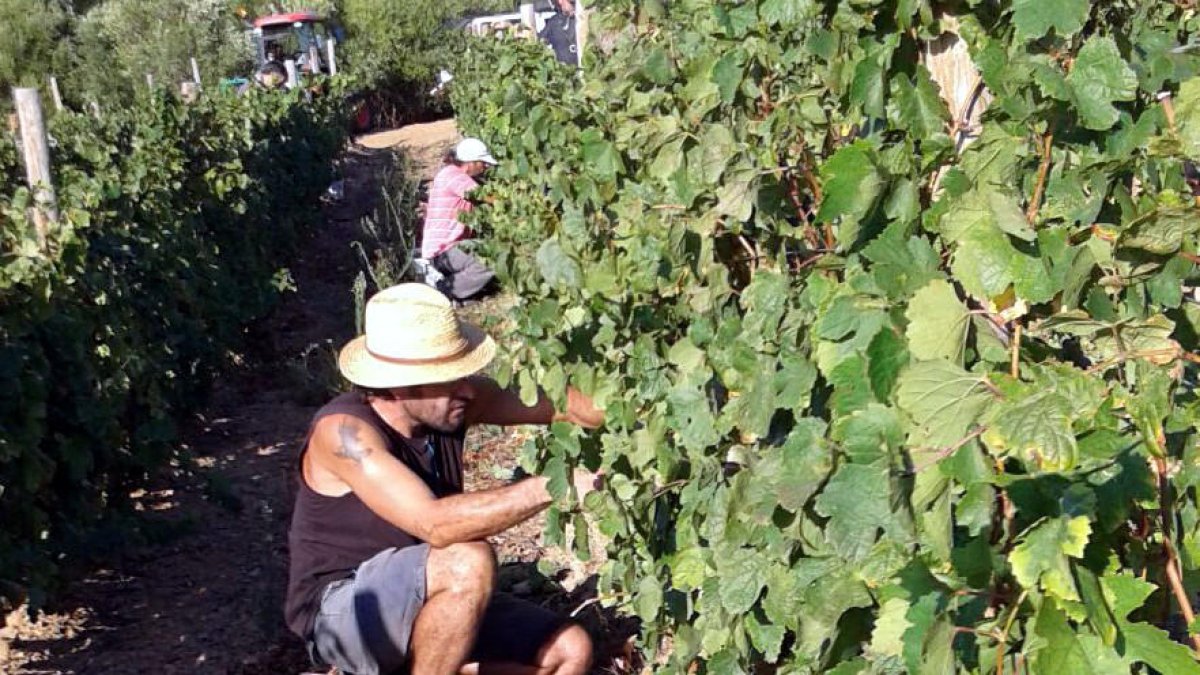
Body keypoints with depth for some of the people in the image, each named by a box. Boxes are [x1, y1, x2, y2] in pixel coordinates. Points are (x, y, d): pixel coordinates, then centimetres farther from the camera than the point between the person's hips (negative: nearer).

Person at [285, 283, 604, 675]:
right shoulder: (344, 432, -27)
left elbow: (560, 401, -8)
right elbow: (436, 525, -38)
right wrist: (548, 486, -37)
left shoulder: (450, 401, -8)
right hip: (340, 616, -7)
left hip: (422, 607, 7)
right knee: (468, 564, -34)